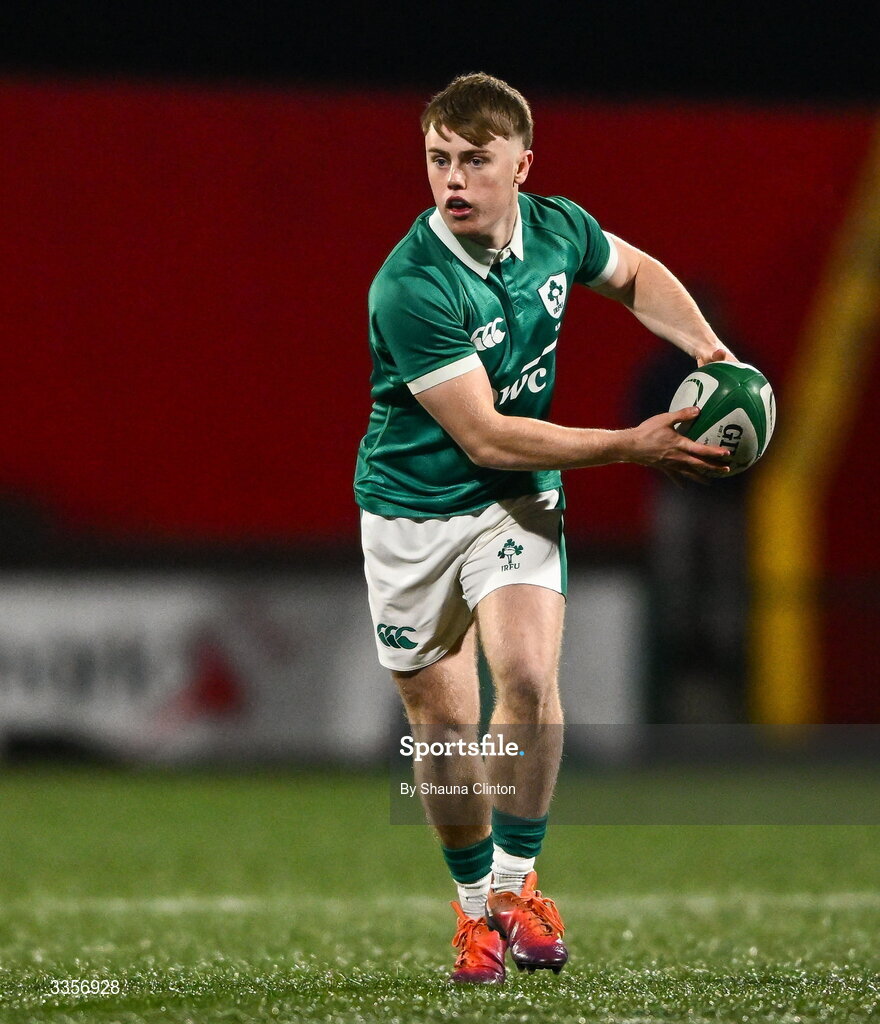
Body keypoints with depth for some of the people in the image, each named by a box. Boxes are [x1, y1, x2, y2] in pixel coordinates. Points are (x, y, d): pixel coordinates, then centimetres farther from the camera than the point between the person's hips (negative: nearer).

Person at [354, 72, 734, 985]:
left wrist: (708, 349, -1)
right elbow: (485, 436, -27)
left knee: (528, 678, -21)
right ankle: (475, 907, 28)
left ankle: (516, 883, -5)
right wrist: (632, 447, -26)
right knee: (442, 722, 6)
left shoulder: (558, 231, -9)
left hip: (518, 500, 3)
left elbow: (636, 274, 16)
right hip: (412, 509, -2)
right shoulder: (411, 287, -27)